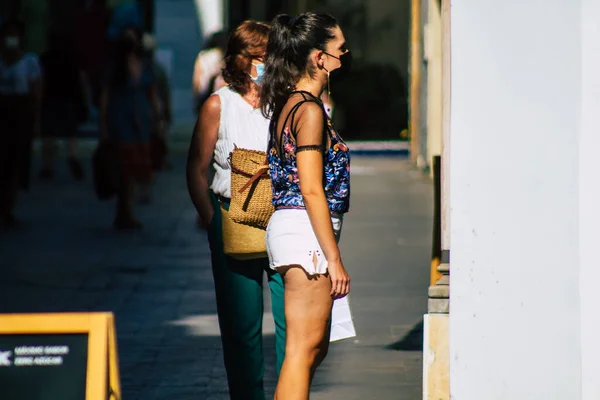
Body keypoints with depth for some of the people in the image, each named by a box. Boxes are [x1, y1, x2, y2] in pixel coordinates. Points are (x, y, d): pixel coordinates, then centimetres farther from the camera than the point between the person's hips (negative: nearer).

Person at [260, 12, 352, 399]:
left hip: (289, 228, 10)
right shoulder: (309, 110, -14)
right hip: (307, 233, -10)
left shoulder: (287, 104, 15)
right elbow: (312, 191, -18)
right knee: (304, 348, -8)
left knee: (314, 348, 14)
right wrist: (334, 259, -18)